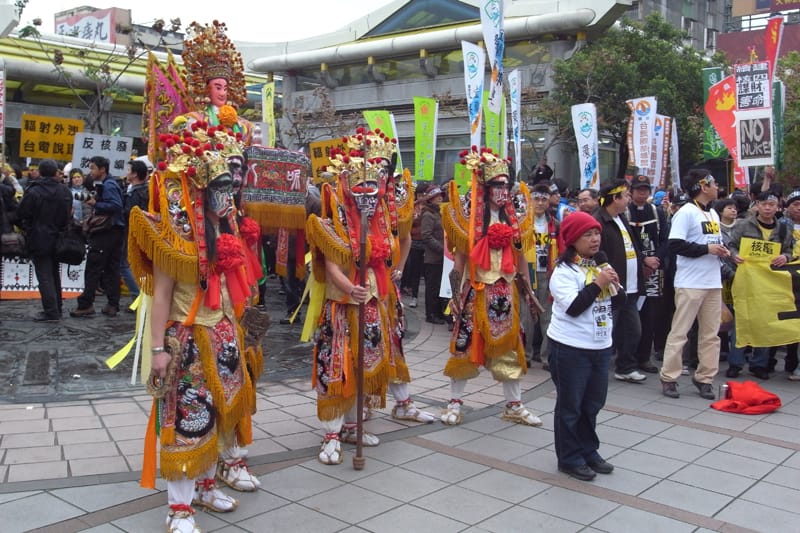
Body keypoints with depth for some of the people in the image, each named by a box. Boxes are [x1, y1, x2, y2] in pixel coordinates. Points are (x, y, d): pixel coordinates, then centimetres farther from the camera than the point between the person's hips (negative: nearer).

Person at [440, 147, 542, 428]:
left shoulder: (513, 216, 6)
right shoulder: (470, 216, -5)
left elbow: (520, 256, 11)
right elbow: (460, 256, -6)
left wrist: (527, 289, 10)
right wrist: (456, 293, -9)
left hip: (505, 291, 4)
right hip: (476, 290, -4)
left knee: (508, 346, 10)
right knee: (466, 344, 2)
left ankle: (514, 405, 21)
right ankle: (454, 402, 15)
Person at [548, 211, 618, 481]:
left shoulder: (601, 264, 11)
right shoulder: (564, 271, -14)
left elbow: (616, 300, 20)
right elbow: (573, 307, -24)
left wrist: (614, 284, 0)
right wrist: (598, 283, -21)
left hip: (601, 346, 8)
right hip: (571, 348, -7)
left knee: (593, 404, 17)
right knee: (570, 406, 4)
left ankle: (589, 451, 32)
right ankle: (569, 459, 16)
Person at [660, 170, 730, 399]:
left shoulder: (713, 214, 16)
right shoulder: (686, 212, -10)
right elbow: (676, 244, -19)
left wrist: (722, 250, 4)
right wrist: (707, 249, -17)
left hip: (713, 282, 8)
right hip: (690, 283, -8)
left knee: (710, 333, 9)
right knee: (679, 331, -1)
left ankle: (704, 378, 20)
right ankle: (669, 378, 7)